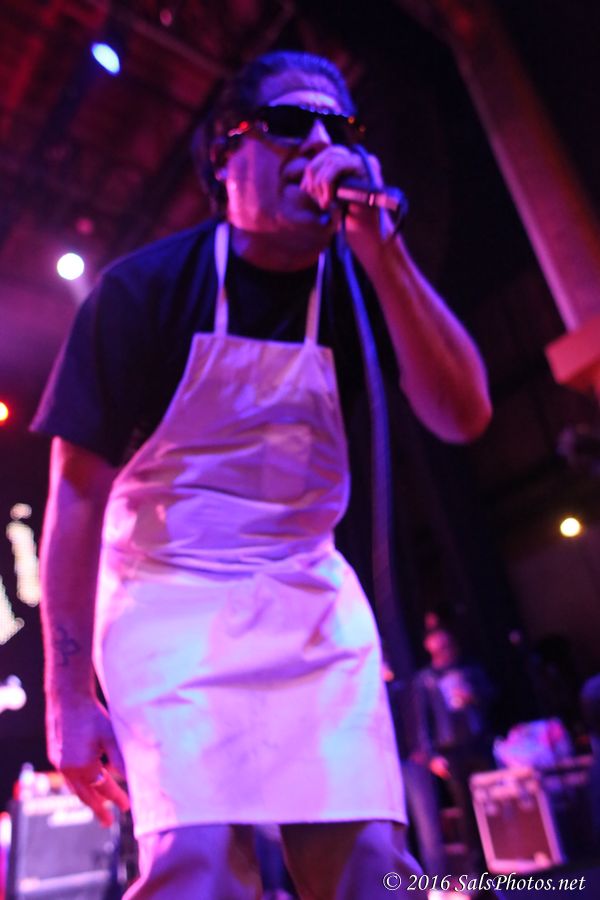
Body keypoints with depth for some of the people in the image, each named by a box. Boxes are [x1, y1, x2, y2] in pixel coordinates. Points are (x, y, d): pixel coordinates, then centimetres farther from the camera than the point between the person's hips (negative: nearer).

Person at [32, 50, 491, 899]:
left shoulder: (358, 283, 0)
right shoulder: (146, 286, -9)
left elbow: (462, 416, -12)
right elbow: (79, 490, -9)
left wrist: (379, 248, -20)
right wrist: (67, 693, -10)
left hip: (316, 602, 3)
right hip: (171, 598, -2)